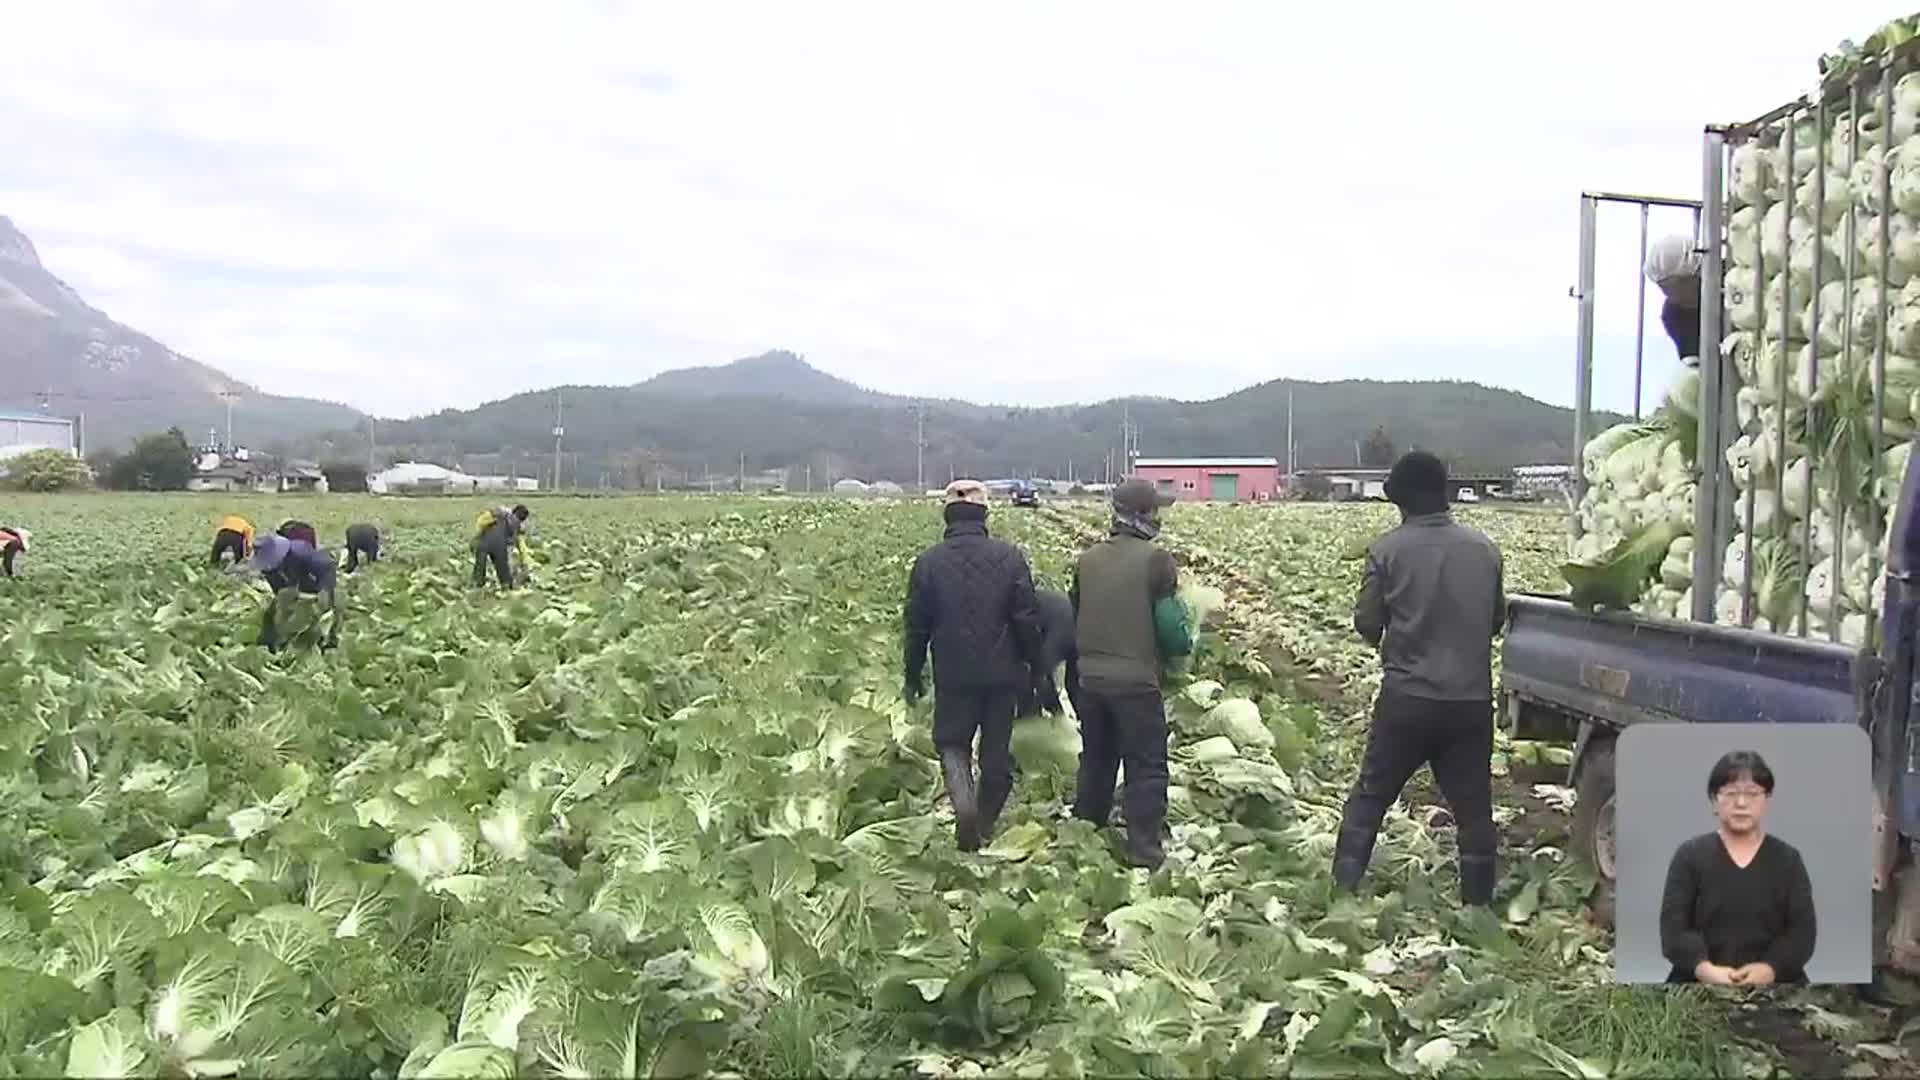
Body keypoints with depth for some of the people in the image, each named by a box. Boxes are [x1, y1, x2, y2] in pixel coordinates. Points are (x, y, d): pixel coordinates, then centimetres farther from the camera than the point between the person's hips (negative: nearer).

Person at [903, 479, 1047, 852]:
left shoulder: (929, 562, -5)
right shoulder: (1009, 558, -6)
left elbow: (917, 627, 0)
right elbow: (1027, 620, -4)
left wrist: (913, 677, 11)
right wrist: (1035, 667, 8)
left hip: (953, 674, 0)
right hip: (1002, 673, 1)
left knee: (952, 741, 13)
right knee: (997, 750, 14)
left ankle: (963, 799, -14)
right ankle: (986, 825, 24)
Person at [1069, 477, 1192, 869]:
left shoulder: (1088, 559, 4)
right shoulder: (1155, 559, -13)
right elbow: (1169, 623, -13)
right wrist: (1182, 645, 8)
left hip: (1090, 678, 6)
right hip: (1136, 681, -6)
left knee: (1096, 760, 20)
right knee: (1147, 767, 4)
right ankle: (1144, 851, 4)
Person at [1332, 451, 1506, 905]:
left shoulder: (1388, 549, -9)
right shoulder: (1484, 548, 1)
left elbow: (1366, 624, -4)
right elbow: (1496, 619, 11)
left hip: (1408, 697, -2)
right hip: (1472, 698, 2)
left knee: (1370, 795, 11)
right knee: (1473, 805, 12)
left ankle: (1343, 892, 12)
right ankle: (1479, 903, 17)